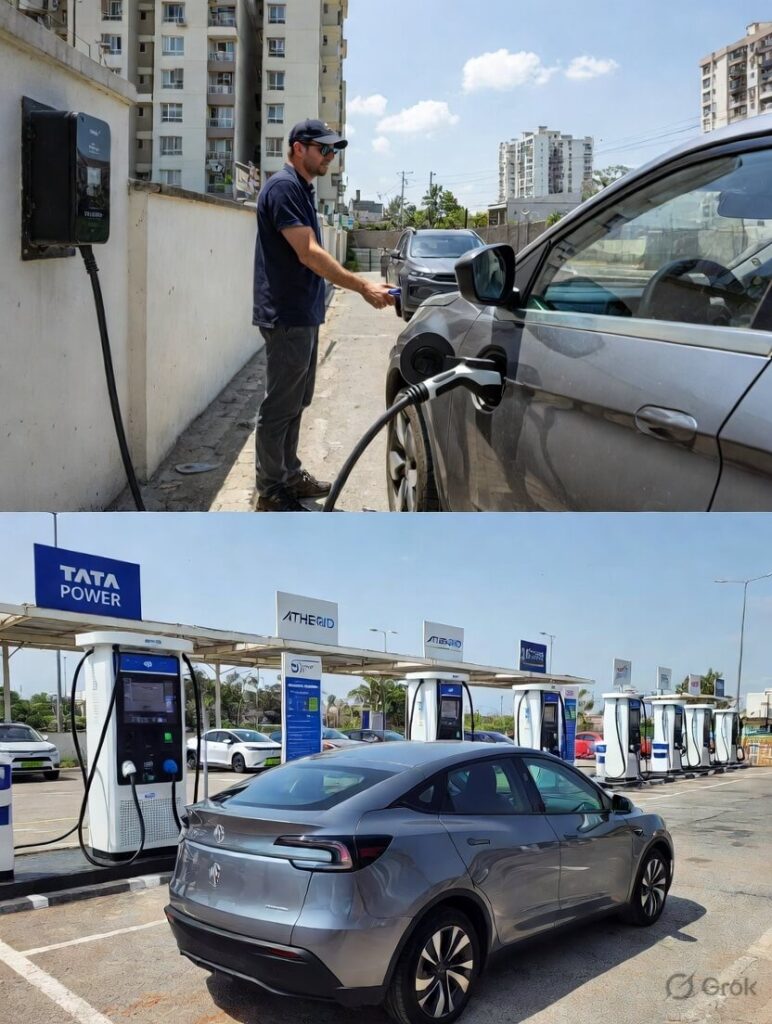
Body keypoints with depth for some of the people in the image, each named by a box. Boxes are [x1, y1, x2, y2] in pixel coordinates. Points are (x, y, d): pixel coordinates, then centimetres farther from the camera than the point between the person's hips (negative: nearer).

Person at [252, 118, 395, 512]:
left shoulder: (301, 188, 16)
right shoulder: (283, 186, -15)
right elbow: (309, 254, -23)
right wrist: (362, 287, -25)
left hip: (303, 316, 10)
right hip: (286, 317, -10)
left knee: (295, 402, 17)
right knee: (280, 406, -4)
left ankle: (290, 475, 28)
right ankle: (269, 491, 4)